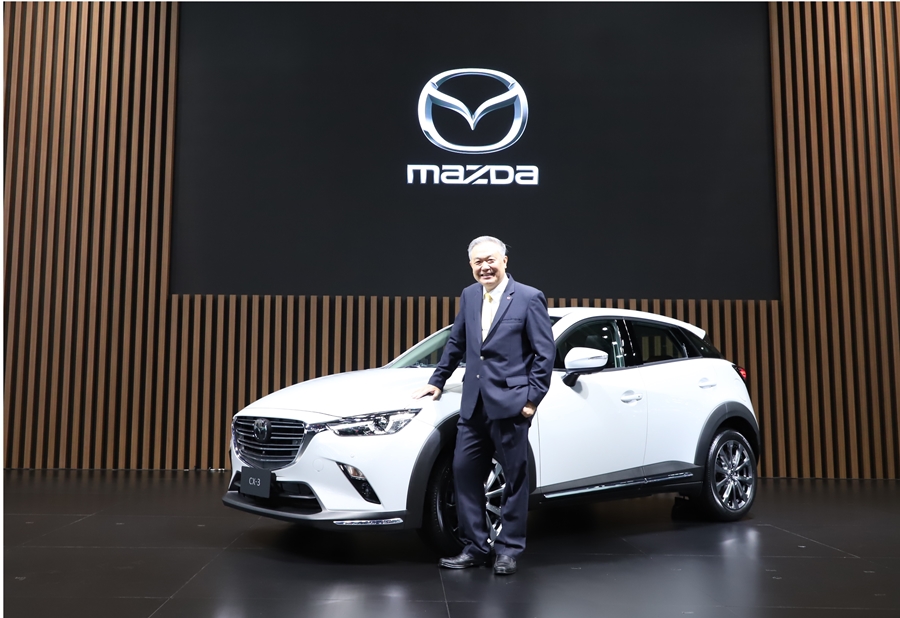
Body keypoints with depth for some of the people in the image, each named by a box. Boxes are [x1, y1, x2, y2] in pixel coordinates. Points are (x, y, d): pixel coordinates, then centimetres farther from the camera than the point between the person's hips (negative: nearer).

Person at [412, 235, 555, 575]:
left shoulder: (529, 298, -6)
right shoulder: (468, 296, 11)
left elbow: (545, 353, -7)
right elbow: (455, 343, 21)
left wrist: (533, 398, -10)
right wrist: (437, 381, 21)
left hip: (510, 404, -5)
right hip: (474, 403, 6)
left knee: (515, 477, 5)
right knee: (465, 471, 6)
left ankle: (508, 550, 18)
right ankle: (475, 548, 19)